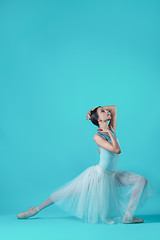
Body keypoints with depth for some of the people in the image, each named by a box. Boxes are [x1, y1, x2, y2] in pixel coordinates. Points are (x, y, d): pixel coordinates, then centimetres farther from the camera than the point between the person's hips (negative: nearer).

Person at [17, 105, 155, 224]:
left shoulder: (111, 130, 3)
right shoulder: (98, 137, -18)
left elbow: (114, 108, 13)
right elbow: (117, 150, -29)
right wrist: (110, 133, -18)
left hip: (112, 176, 7)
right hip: (99, 175, -7)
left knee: (142, 180, -2)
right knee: (65, 194, 0)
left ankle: (128, 217, -6)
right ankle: (36, 210, 14)